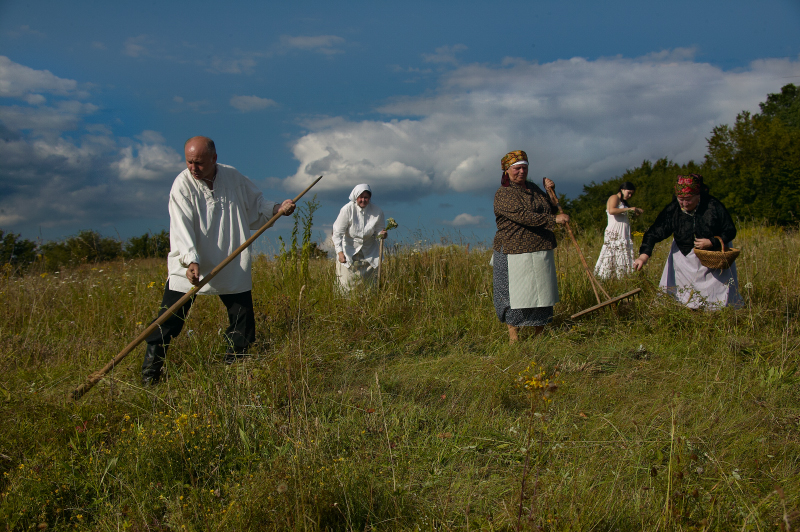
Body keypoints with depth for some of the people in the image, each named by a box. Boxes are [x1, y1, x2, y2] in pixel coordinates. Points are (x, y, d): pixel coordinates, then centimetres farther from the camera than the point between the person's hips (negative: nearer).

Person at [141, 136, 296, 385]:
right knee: (166, 323, -6)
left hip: (233, 270, 4)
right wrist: (190, 260, -34)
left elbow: (256, 206, 16)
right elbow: (182, 227, -21)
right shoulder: (183, 184, -11)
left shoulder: (233, 177, 1)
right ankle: (148, 377, 6)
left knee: (243, 327, 8)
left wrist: (277, 208, -1)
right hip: (188, 269, -3)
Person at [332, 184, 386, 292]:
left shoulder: (377, 211, -11)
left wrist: (381, 234, -25)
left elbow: (378, 230, 1)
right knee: (348, 284, -4)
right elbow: (338, 233, -15)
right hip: (349, 249, -2)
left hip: (369, 250, 2)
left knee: (369, 281, 6)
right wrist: (340, 252, -25)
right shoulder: (347, 210, -18)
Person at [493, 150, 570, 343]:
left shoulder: (534, 189, 15)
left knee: (541, 292, 10)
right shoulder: (503, 194, -8)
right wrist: (553, 219, -26)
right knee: (515, 294, -3)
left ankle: (539, 334, 21)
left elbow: (552, 210, 23)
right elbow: (523, 216, -22)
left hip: (541, 251, 7)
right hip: (515, 253, -7)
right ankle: (514, 338, 7)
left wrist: (550, 191, 6)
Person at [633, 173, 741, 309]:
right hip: (685, 258, 1)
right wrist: (644, 255, -39)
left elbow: (730, 231, -11)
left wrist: (712, 242, -27)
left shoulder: (713, 206, -21)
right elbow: (654, 233, -23)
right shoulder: (672, 210, -18)